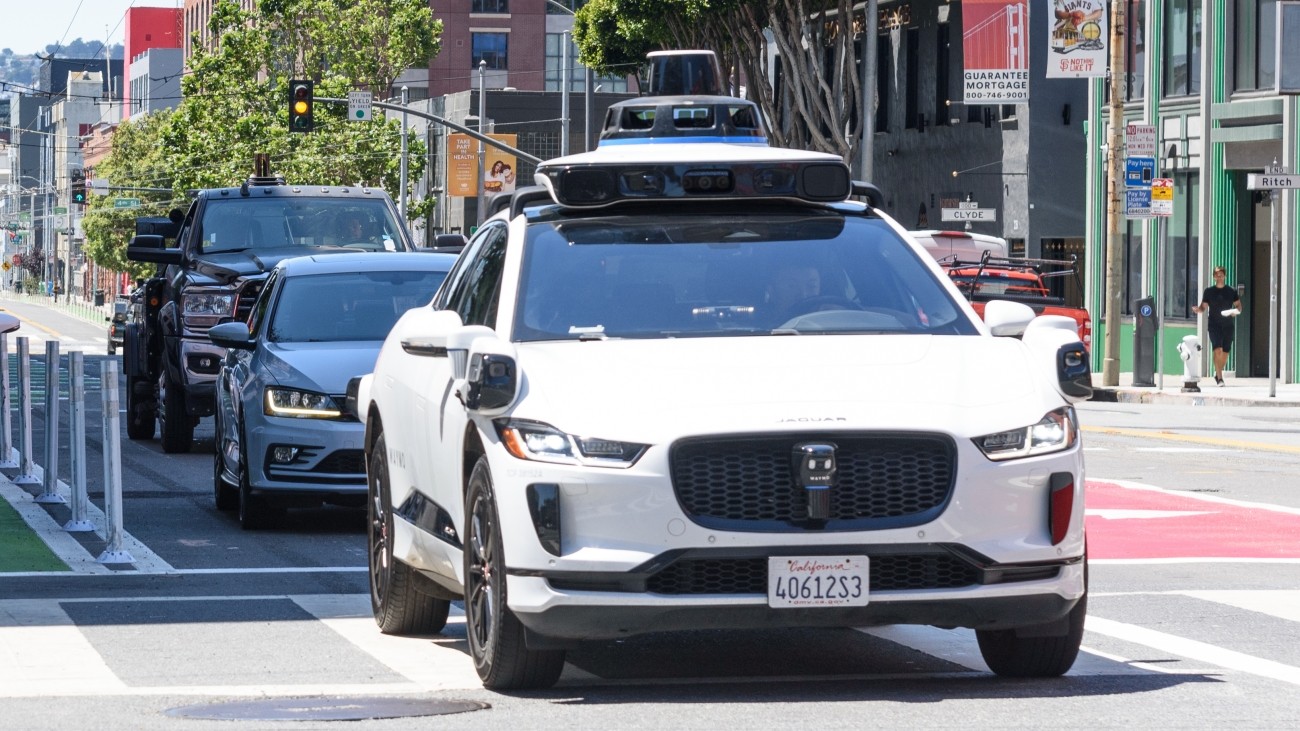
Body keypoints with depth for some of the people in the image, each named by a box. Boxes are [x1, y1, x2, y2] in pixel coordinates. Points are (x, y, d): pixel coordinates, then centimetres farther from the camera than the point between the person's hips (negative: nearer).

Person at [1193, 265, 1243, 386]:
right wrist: (1198, 309, -17)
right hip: (1214, 325, -2)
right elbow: (1203, 307, 6)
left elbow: (1239, 306, 10)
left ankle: (1218, 373, 31)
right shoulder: (1208, 291, 4)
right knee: (1217, 350, -17)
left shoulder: (1231, 292, 6)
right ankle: (1219, 378, -16)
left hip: (1227, 325, 2)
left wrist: (1236, 311, -12)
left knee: (1225, 353, 8)